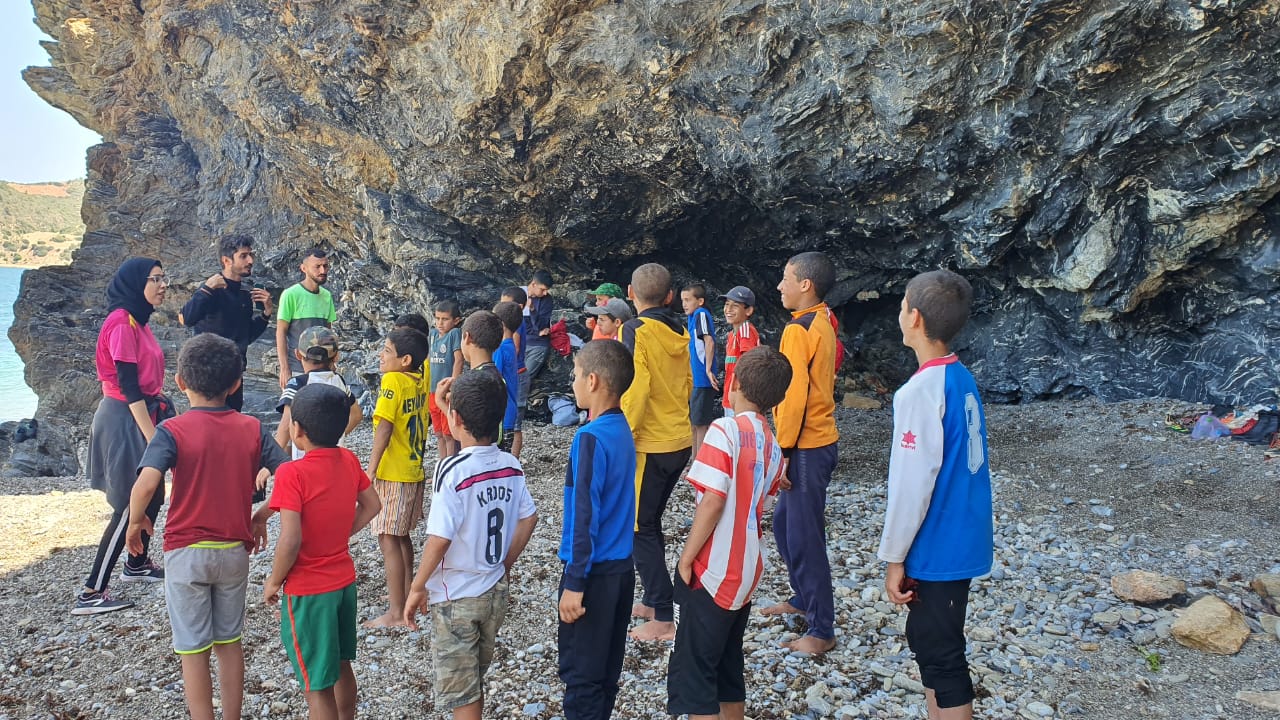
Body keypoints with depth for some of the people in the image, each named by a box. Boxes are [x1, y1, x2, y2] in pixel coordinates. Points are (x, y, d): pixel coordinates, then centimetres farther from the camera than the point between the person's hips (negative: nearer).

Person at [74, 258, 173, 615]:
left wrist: (164, 412, 19)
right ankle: (91, 594, -1)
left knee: (152, 497, 19)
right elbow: (128, 387, -21)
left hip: (142, 416, 9)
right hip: (125, 421, -9)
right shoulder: (122, 323, -18)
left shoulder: (138, 321, 10)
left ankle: (137, 564, 37)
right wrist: (152, 436, -21)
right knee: (129, 507, -7)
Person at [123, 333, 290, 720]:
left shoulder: (172, 431, -13)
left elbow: (147, 483, -29)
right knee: (230, 642, 18)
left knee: (193, 650, 9)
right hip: (235, 551, 3)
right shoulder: (251, 428, -4)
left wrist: (135, 521, -10)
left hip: (187, 553, -3)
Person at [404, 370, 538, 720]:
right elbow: (528, 519, 3)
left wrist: (417, 587, -12)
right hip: (495, 591, 6)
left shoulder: (452, 471, -23)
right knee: (476, 681, 25)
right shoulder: (511, 466, -5)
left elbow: (439, 539, -24)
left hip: (455, 597, -6)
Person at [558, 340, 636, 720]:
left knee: (580, 673, 3)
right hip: (622, 566, 8)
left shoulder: (590, 438, -20)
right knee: (606, 667, 18)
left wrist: (575, 582, -18)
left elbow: (585, 516, -21)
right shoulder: (623, 431, 6)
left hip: (595, 571, -8)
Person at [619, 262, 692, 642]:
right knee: (650, 523, 20)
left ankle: (663, 618, 1)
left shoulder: (635, 330, -13)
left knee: (639, 529, 1)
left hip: (649, 444, -7)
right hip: (680, 440, 8)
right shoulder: (679, 332, 7)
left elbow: (634, 387, -22)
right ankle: (652, 601, 28)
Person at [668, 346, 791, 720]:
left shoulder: (726, 429, -16)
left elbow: (713, 502, -21)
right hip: (746, 573, 8)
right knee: (728, 667, 20)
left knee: (691, 673, 1)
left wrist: (686, 559, -13)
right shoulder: (773, 447, 6)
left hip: (713, 573, -8)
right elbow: (758, 505, 10)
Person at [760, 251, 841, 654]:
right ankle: (803, 599, 35)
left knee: (804, 538, -3)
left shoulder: (798, 329, -17)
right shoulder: (823, 325, 13)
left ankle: (822, 631, 4)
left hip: (806, 448, -10)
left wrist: (783, 452, -18)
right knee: (784, 523, 22)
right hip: (820, 440, 10)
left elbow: (795, 394, -21)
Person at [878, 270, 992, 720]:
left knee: (940, 656, 2)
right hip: (961, 541, 9)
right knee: (930, 643, 20)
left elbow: (912, 484, -22)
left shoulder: (921, 391, -21)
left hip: (936, 548, -9)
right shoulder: (963, 380, 5)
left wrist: (894, 557, -13)